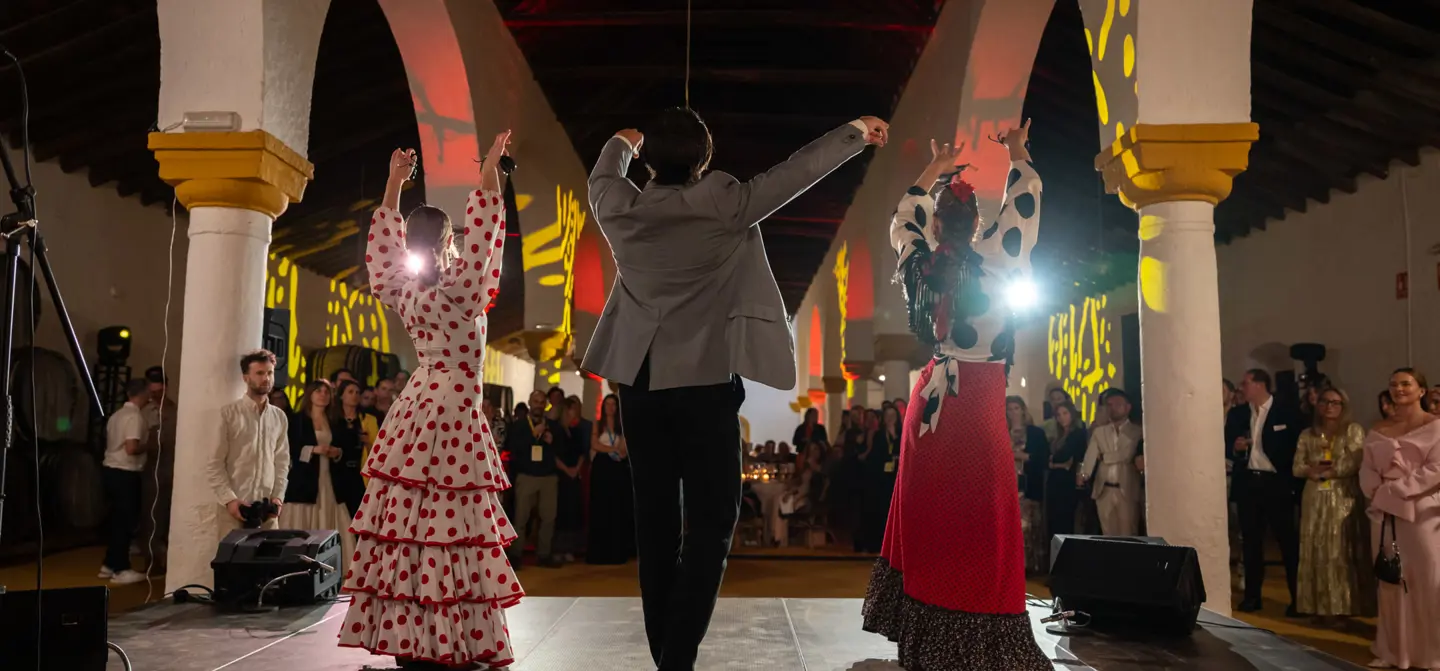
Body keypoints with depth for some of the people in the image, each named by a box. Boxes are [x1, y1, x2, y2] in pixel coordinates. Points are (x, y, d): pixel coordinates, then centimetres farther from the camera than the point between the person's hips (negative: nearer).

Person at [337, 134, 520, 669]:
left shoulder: (403, 289, 7)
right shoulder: (460, 287, -11)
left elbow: (385, 244, 21)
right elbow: (483, 228, -10)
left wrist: (394, 183, 26)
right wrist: (490, 166, -3)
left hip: (415, 407, 7)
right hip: (453, 411, -7)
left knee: (409, 520, 7)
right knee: (448, 524, -7)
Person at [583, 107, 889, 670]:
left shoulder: (622, 208, 3)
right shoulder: (725, 205, -8)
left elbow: (602, 178, 26)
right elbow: (795, 172, 2)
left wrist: (622, 144, 47)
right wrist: (856, 133, 17)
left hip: (640, 382, 5)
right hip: (706, 381, -4)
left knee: (656, 519, 10)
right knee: (711, 519, 0)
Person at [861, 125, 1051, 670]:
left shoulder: (921, 262, 5)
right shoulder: (991, 258, -5)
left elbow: (903, 221, 25)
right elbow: (1023, 205, 8)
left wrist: (933, 173, 34)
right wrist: (1018, 156, 25)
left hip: (930, 398, 5)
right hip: (977, 402, -5)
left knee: (928, 514, 10)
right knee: (979, 521, -2)